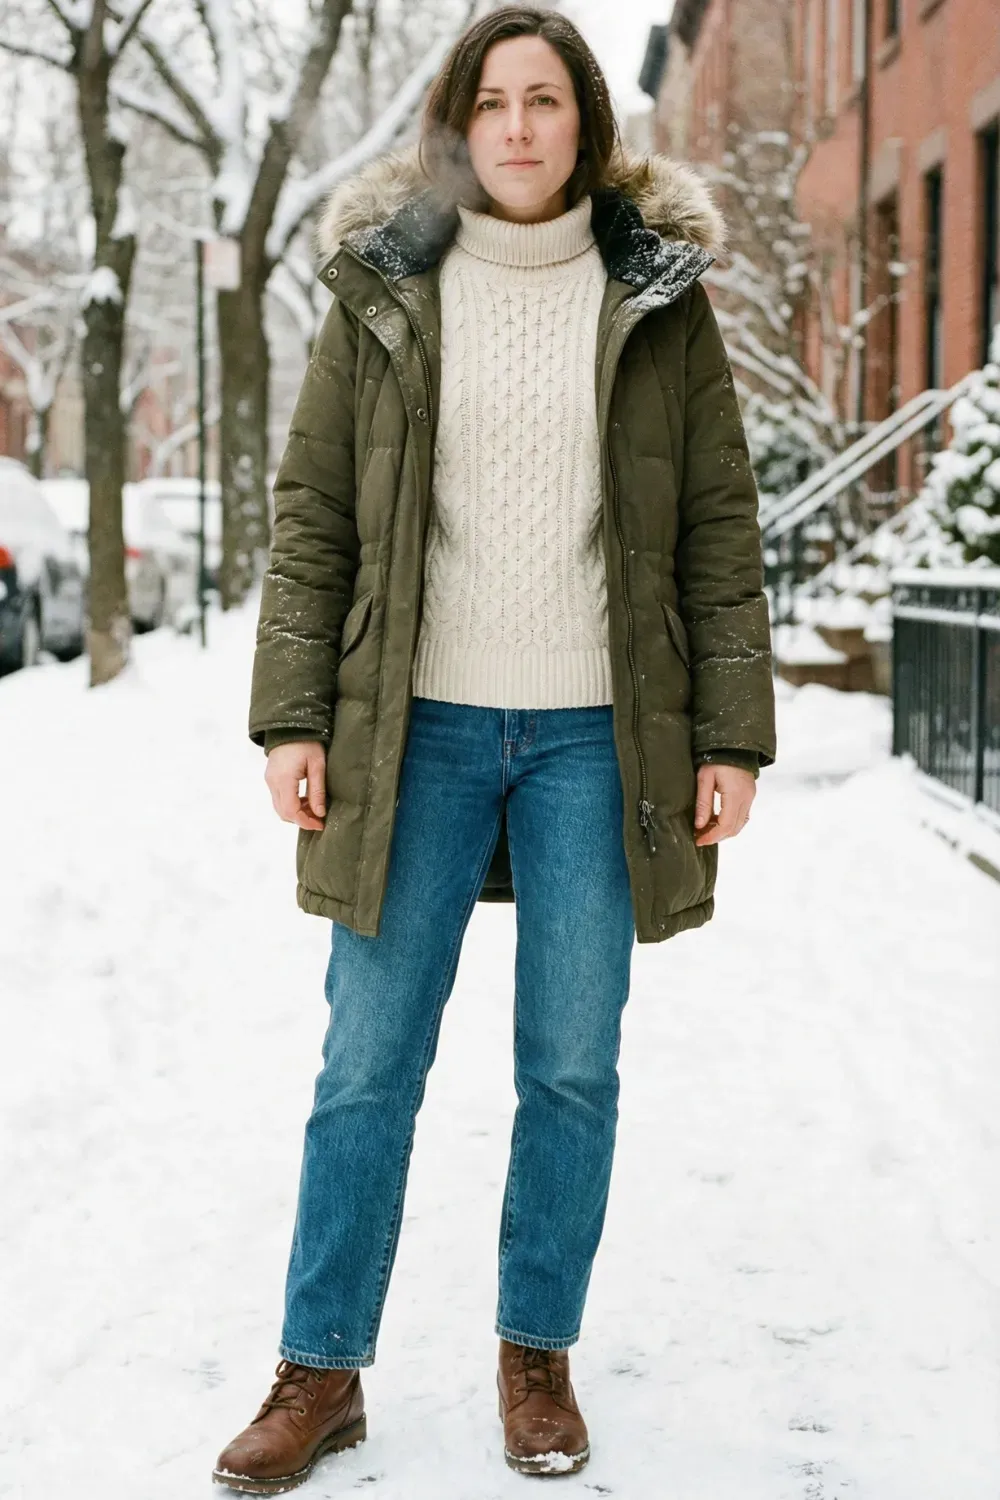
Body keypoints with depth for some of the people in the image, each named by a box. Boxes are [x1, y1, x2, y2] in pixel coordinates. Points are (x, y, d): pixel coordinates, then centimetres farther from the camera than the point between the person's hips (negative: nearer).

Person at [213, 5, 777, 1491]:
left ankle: (540, 1358, 23)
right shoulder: (384, 294, 4)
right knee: (367, 1065, 3)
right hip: (419, 730, 0)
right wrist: (291, 720, -3)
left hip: (598, 737, 0)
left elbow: (720, 533, 5)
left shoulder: (660, 303, 4)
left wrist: (733, 736, -1)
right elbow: (312, 514, 4)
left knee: (573, 1068, 6)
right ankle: (321, 1372, 15)